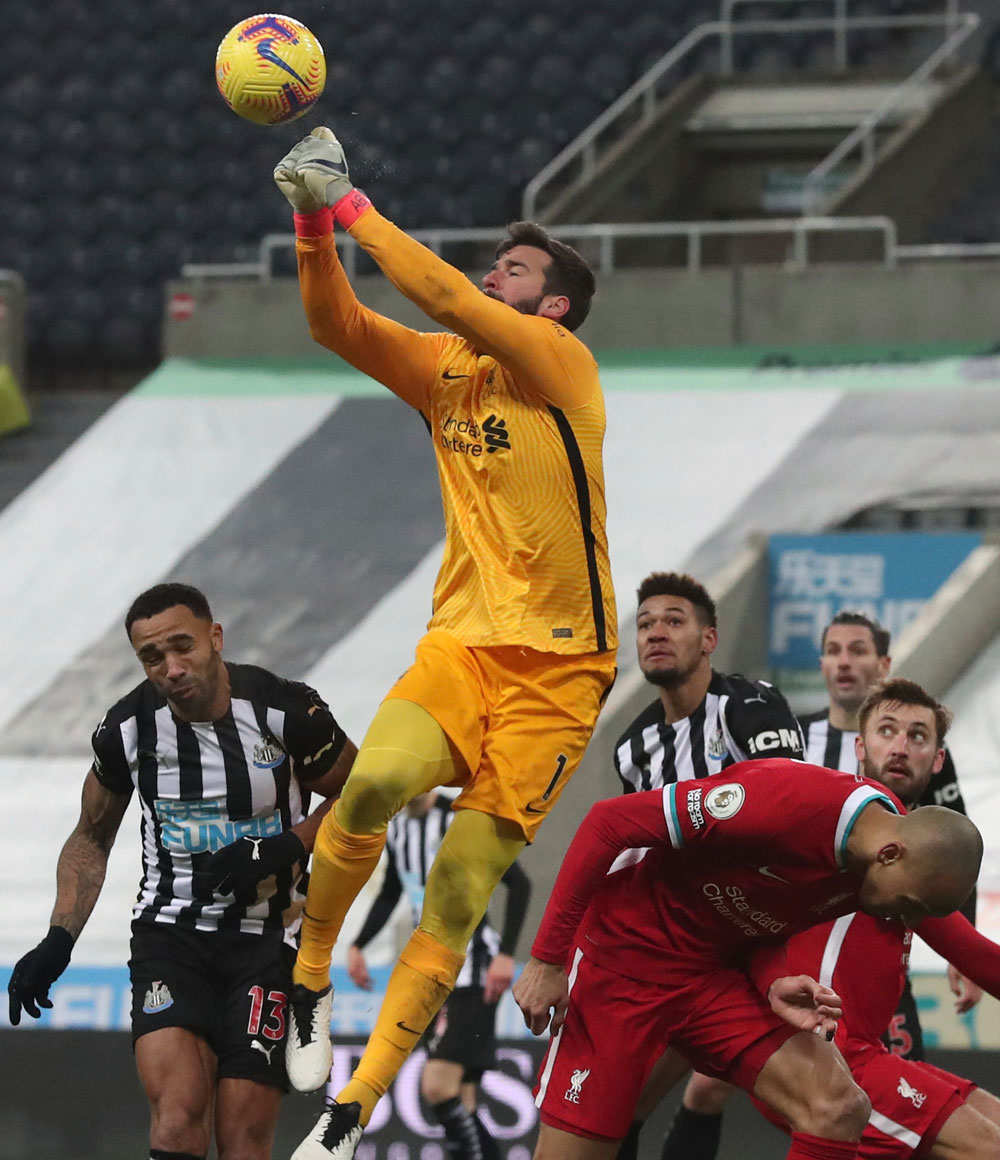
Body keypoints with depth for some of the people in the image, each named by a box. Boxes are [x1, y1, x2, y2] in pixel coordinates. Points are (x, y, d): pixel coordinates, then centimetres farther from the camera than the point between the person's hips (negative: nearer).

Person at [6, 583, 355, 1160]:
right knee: (179, 1112, -22)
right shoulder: (129, 727, -3)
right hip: (171, 933, 1)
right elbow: (92, 837, 14)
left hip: (266, 936, -1)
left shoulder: (285, 711, -11)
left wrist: (286, 848, -13)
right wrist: (58, 940, 3)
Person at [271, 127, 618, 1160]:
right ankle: (309, 977, -6)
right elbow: (334, 324, 5)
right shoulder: (445, 369, 13)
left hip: (555, 665, -4)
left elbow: (445, 299, -18)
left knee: (457, 900, -6)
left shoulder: (563, 364, -6)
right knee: (376, 781, -28)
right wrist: (314, 221, -10)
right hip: (460, 645, 4)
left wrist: (354, 206, -13)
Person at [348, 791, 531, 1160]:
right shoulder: (396, 828, 11)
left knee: (437, 1087, -21)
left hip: (470, 971, -8)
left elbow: (519, 884, -13)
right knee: (459, 1104, 4)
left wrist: (506, 954, -20)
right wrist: (358, 945, 18)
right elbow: (389, 895, 27)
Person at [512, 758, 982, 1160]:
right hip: (623, 954, -6)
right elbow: (610, 821, -24)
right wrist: (547, 958, -21)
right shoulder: (785, 802, -30)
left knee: (839, 1109, -13)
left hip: (714, 975, 6)